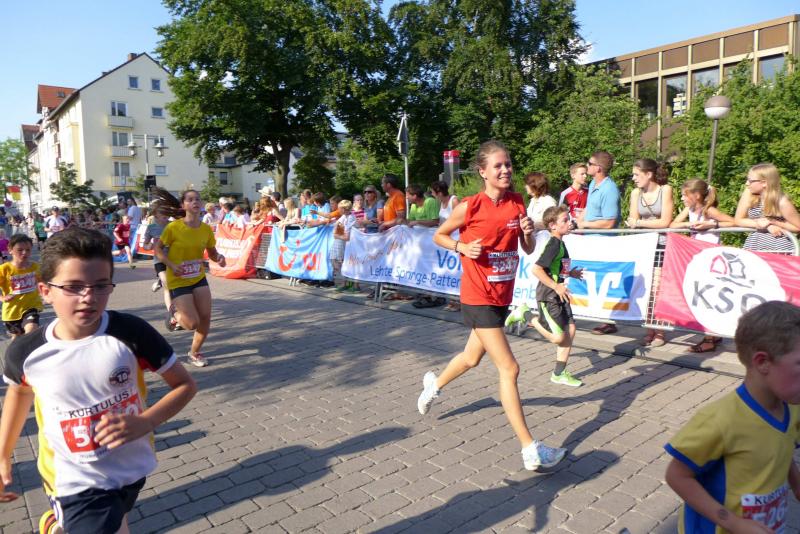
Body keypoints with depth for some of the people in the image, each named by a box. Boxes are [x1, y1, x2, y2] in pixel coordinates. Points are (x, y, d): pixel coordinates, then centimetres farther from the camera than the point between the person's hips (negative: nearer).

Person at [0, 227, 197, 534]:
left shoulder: (132, 333, -21)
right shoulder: (26, 352, -16)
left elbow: (185, 385, -11)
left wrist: (144, 423, -26)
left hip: (133, 469, 2)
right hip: (76, 483, -1)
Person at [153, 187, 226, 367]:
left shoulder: (206, 229, -4)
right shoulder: (174, 227, -16)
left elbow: (212, 253, 8)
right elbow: (158, 249, -7)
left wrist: (219, 258, -14)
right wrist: (171, 265, -21)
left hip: (199, 278, 4)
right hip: (178, 281, -4)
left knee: (205, 318, 0)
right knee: (192, 323, -10)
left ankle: (194, 353, 25)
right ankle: (174, 313, 26)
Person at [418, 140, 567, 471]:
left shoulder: (517, 202, 2)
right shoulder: (470, 206, -12)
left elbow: (528, 249, 8)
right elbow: (439, 236, 1)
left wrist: (528, 231, -13)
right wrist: (462, 247, -17)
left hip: (502, 295, 7)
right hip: (478, 297, -7)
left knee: (473, 356, 23)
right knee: (509, 368, -9)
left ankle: (434, 384, 52)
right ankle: (530, 450, 0)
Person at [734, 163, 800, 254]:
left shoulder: (782, 202, -17)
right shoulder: (749, 193, -8)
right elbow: (738, 220, -6)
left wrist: (772, 222, -15)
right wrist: (764, 225, -16)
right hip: (755, 244, 4)